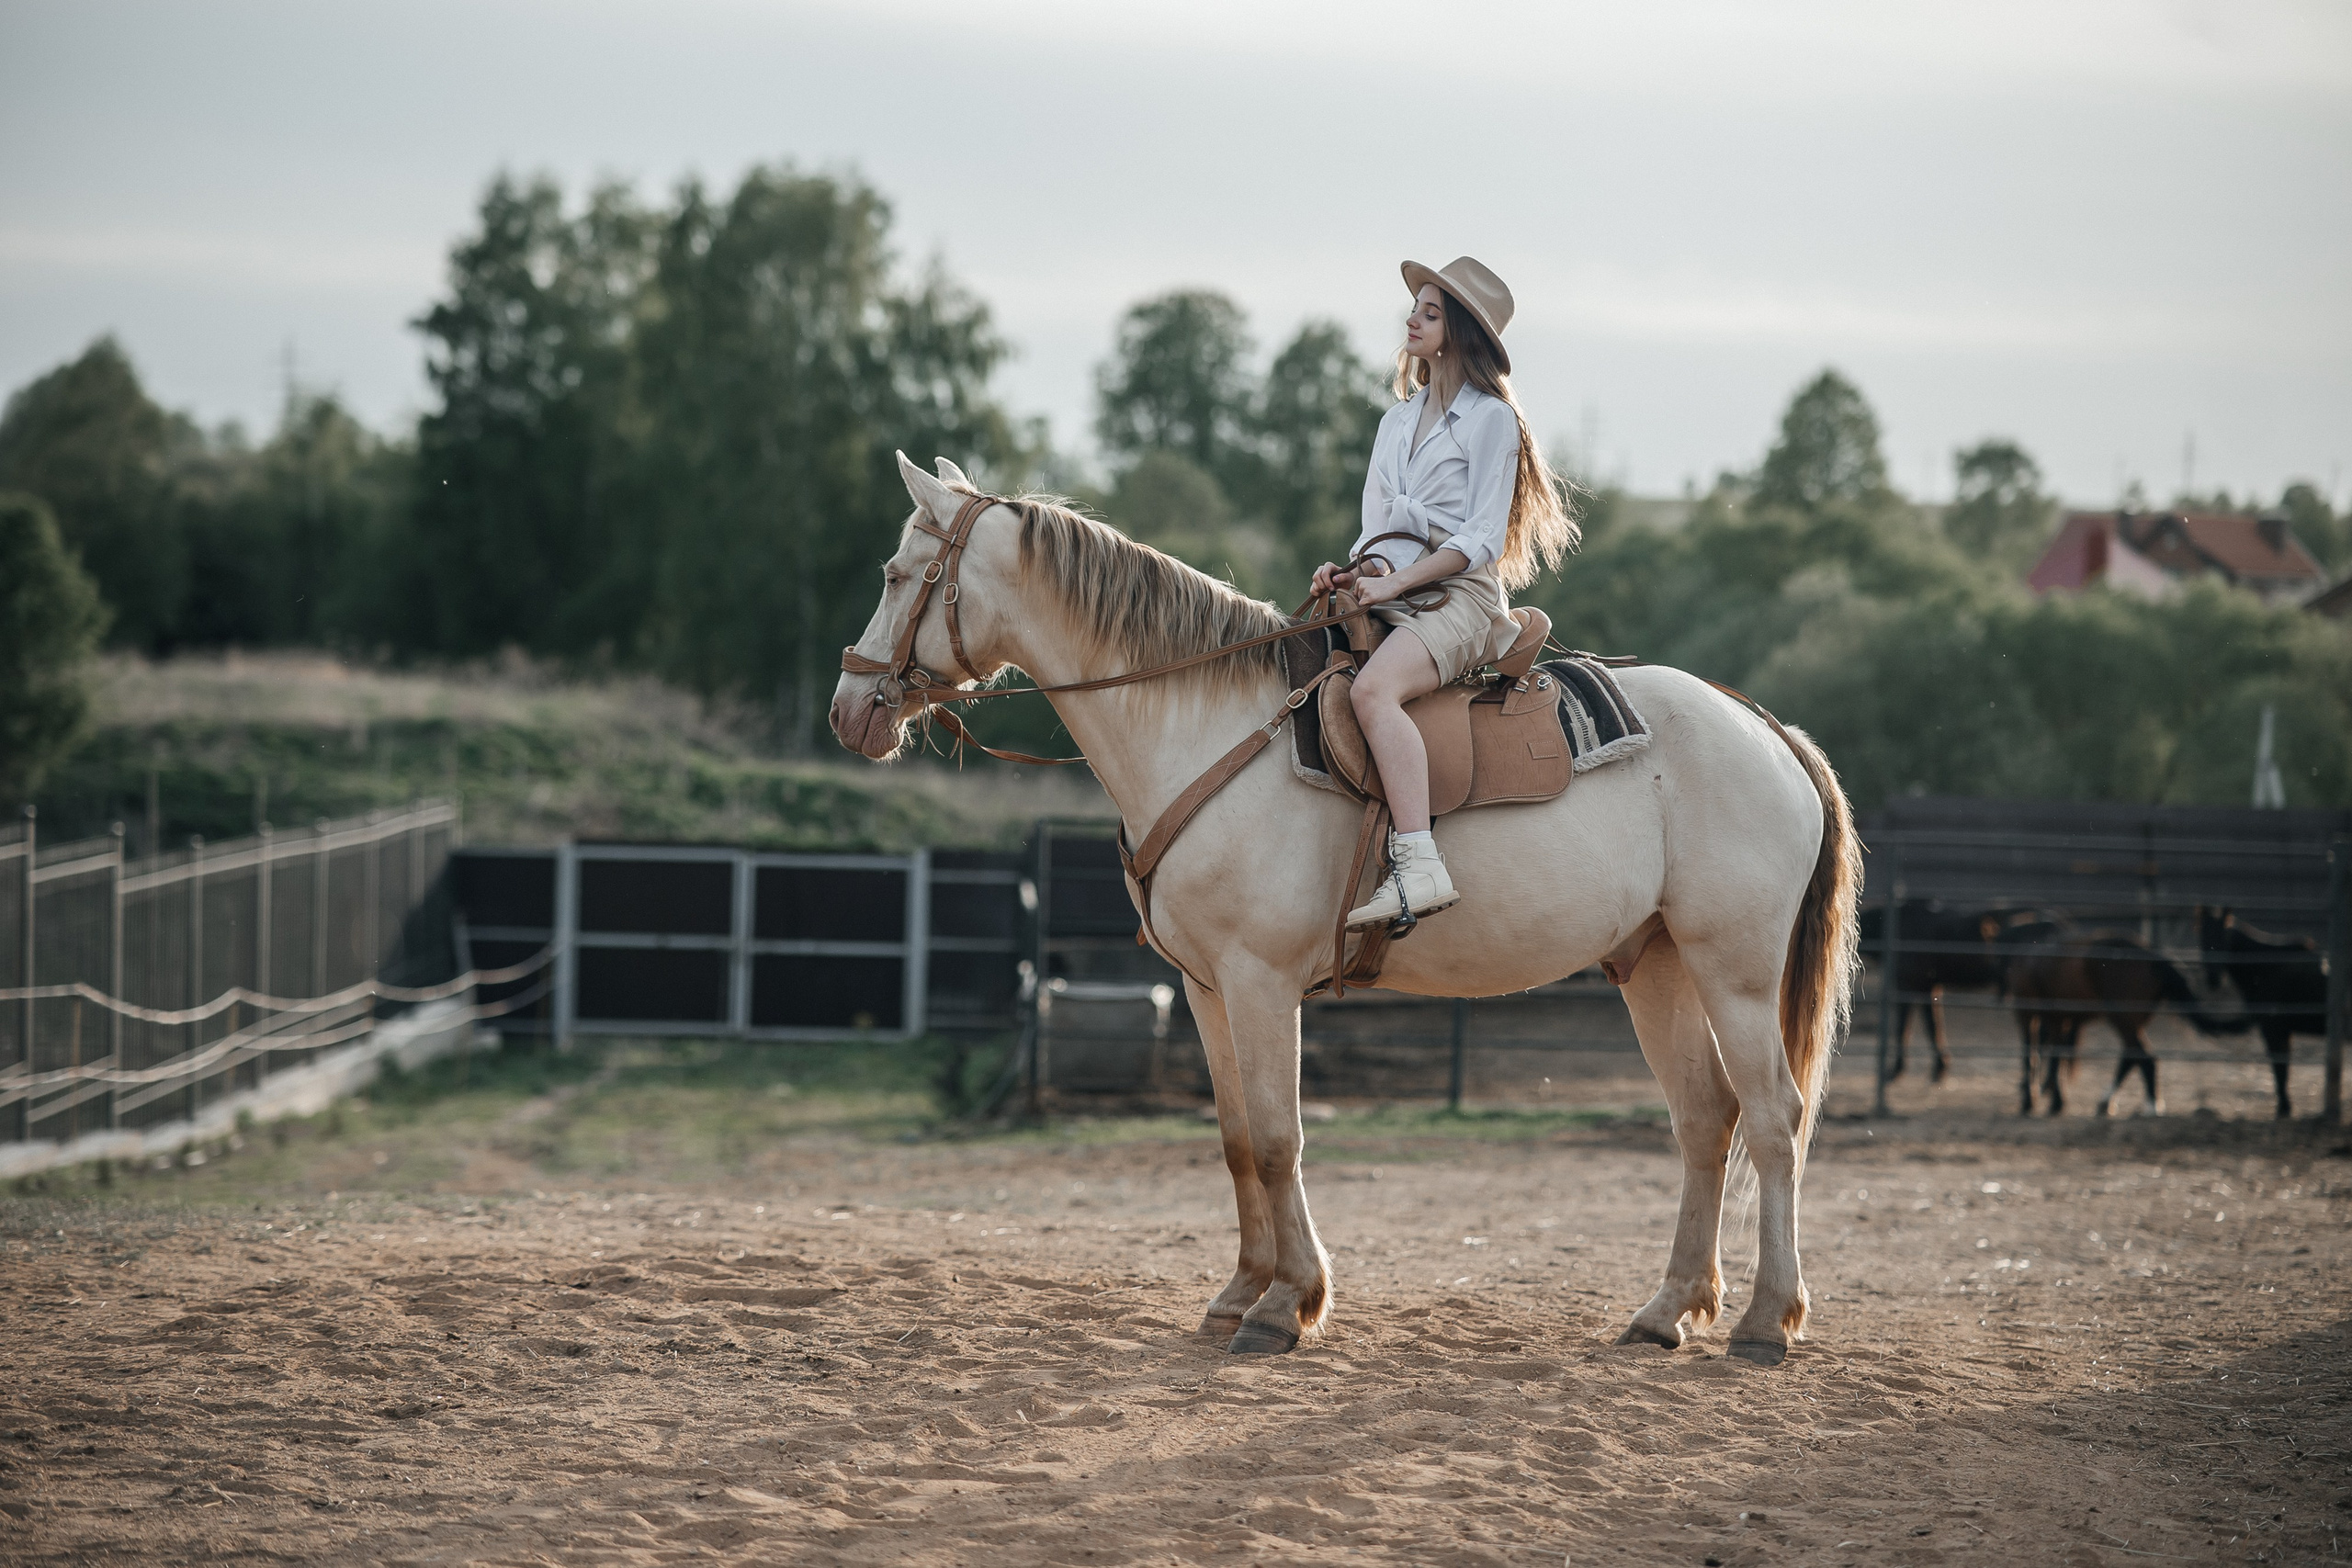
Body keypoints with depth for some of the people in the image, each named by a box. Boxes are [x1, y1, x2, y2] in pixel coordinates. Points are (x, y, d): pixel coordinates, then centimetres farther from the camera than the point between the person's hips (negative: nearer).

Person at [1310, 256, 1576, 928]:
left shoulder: (1490, 419, -1)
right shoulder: (1397, 422, 21)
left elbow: (1482, 539, -8)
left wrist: (1395, 582, -16)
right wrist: (1353, 572, -3)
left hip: (1459, 596, -8)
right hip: (1392, 595, 8)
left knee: (1373, 689, -36)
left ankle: (1419, 865, -45)